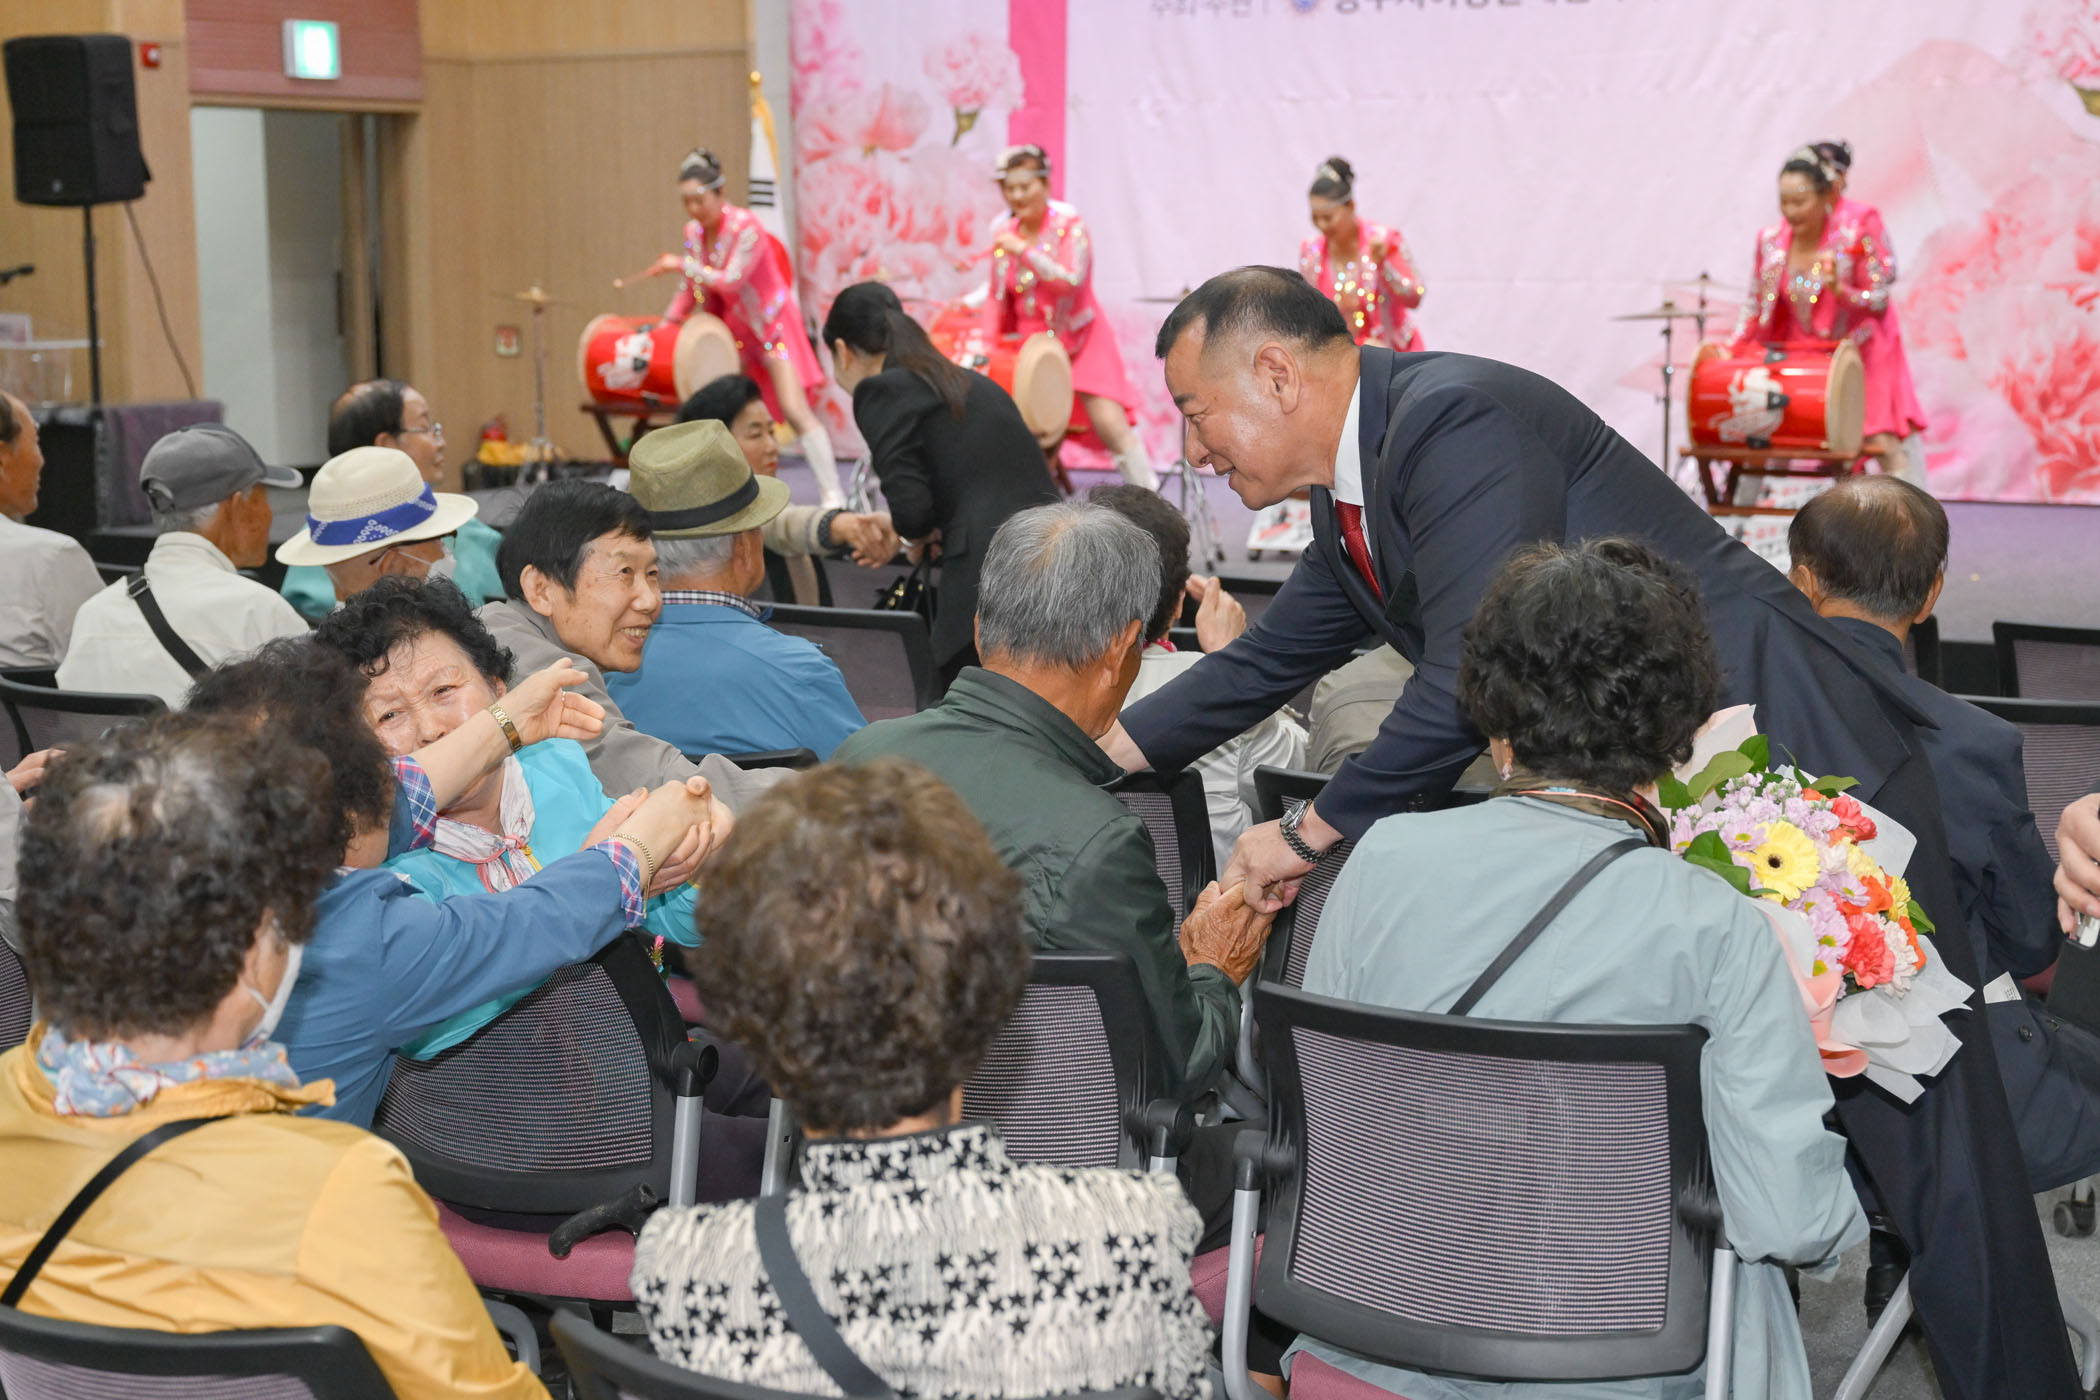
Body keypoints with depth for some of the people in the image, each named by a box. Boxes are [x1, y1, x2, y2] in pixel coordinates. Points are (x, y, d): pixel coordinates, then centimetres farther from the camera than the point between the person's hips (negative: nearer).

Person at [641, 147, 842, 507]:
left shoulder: (744, 225, -18)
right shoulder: (694, 231, 2)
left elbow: (731, 281, -27)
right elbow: (690, 288, 11)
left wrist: (682, 265, -24)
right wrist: (666, 324, 3)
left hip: (773, 324, -7)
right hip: (733, 329, 7)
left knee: (794, 409, -15)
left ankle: (833, 494, -15)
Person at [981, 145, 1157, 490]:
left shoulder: (1069, 225, -9)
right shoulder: (1003, 231, 3)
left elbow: (1072, 281, -25)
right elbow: (997, 297, 10)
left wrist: (1024, 250, -30)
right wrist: (989, 342, -2)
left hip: (1082, 341, -4)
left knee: (1112, 425, -15)